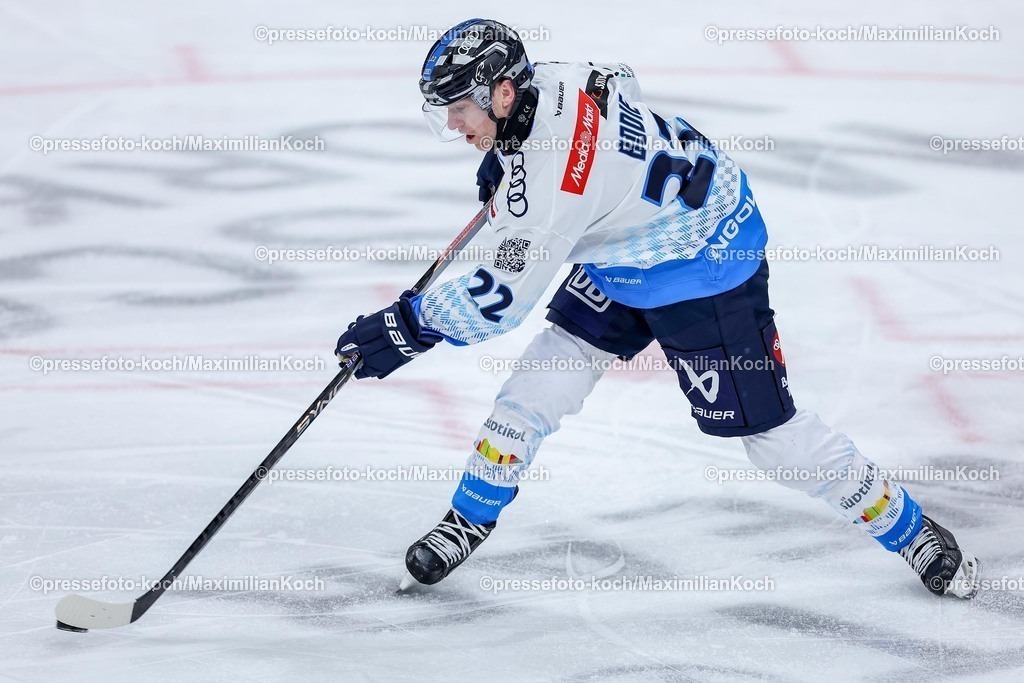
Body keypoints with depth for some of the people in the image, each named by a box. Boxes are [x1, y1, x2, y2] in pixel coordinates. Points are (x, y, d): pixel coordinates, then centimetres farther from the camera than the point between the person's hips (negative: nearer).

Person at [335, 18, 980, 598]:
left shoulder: (543, 173, -36)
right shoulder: (549, 80, -10)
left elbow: (503, 295, -33)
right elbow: (620, 80, 14)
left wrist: (409, 324, -24)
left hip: (704, 265, -9)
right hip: (627, 249, 10)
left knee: (766, 427, -5)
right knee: (542, 376, 2)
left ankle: (907, 526, 10)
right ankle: (471, 520, 15)